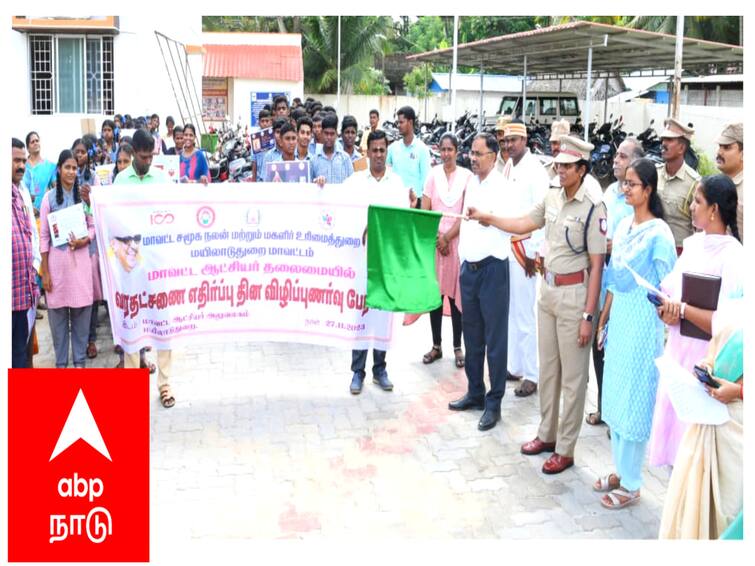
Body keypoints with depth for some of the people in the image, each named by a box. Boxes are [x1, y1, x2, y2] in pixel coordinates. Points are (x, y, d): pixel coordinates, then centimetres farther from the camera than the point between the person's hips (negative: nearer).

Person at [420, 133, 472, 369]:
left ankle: (457, 347, 9)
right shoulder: (433, 174, 4)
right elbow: (424, 211, 3)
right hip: (433, 239, 2)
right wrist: (436, 238, -5)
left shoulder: (466, 176, -2)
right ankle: (436, 345, 13)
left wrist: (447, 237, -7)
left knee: (455, 294, 0)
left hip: (457, 240, -2)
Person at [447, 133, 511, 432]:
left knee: (495, 338, 0)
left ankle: (493, 402, 8)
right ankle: (475, 392, 27)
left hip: (492, 268, -7)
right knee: (472, 335, 15)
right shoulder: (471, 183, 13)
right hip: (469, 267, 7)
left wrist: (485, 216, -37)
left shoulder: (502, 186, -10)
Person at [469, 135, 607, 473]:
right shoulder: (552, 198, 3)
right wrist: (487, 219, 15)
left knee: (572, 375, 4)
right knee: (547, 368, 17)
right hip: (548, 289, 7)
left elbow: (596, 265, -15)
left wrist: (588, 315, -16)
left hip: (574, 293, -7)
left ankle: (565, 449, 15)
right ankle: (546, 434, 32)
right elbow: (524, 224, 21)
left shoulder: (593, 207, -16)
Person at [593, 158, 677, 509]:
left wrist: (660, 330, -14)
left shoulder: (658, 233, -15)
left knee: (634, 401, 1)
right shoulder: (623, 225, 8)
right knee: (614, 397, 14)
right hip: (619, 318, 8)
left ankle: (631, 484, 15)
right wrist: (604, 318, 17)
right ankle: (620, 470, 30)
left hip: (642, 323, -8)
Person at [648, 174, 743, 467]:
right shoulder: (693, 243, 6)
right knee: (674, 428, 16)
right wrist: (666, 308, -10)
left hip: (705, 358, -7)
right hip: (678, 348, 7)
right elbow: (668, 289, 11)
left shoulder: (733, 256, -16)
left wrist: (682, 309, -15)